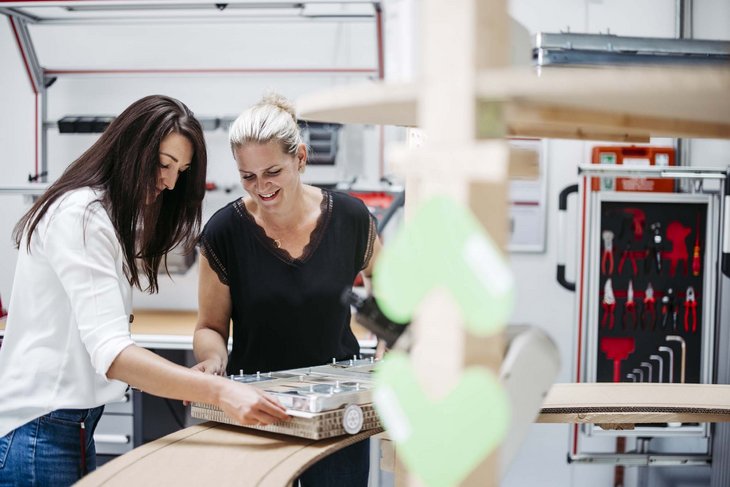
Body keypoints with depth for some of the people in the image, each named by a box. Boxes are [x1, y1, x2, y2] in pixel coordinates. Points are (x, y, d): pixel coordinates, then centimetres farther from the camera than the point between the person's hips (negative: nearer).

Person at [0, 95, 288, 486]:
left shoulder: (110, 216, 15)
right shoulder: (80, 215, -17)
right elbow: (110, 353, -27)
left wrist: (177, 380, 0)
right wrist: (219, 392, -34)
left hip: (75, 423, 10)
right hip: (39, 429, -10)